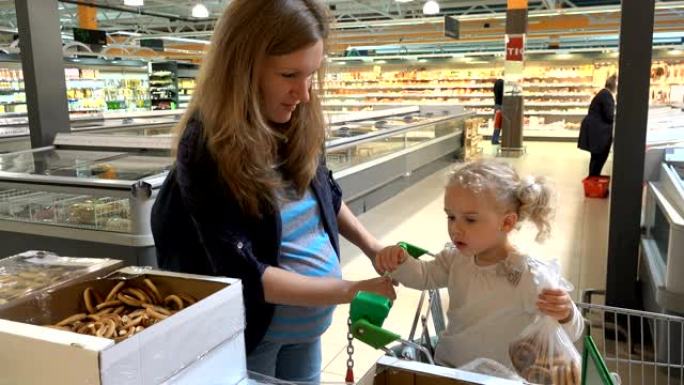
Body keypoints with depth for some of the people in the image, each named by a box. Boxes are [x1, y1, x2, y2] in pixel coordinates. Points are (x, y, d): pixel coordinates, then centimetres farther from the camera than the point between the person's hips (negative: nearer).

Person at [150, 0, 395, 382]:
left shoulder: (299, 125, -7)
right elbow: (243, 273, -24)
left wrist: (371, 246, -1)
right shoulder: (208, 150, -24)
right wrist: (352, 290, -26)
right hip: (251, 333, -5)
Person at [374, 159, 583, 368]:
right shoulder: (456, 258, 0)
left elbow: (570, 335, -14)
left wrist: (565, 316, -37)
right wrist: (401, 262, -8)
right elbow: (423, 276, 13)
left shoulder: (530, 276, -20)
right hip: (444, 366, 4)